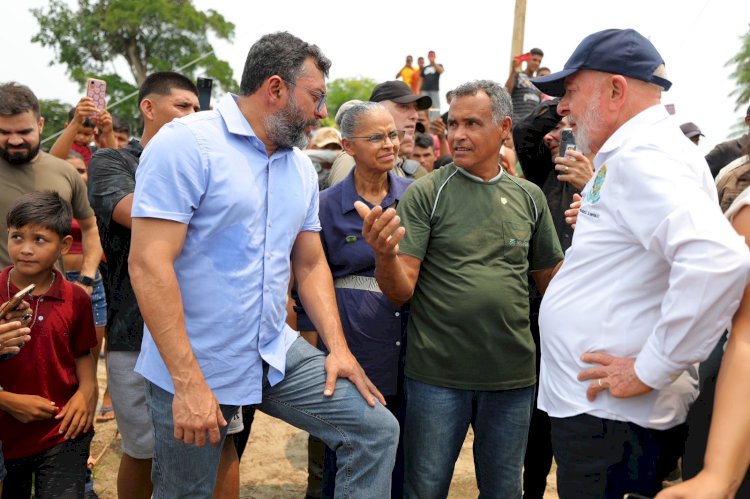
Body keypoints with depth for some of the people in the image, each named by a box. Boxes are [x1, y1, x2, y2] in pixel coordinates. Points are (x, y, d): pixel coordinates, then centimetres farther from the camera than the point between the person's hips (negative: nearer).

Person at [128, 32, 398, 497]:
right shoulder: (186, 144, -15)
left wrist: (338, 347, 1)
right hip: (194, 368, -6)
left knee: (377, 430, -1)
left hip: (278, 354, 6)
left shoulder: (301, 166, 8)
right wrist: (189, 383, -23)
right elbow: (149, 264, -20)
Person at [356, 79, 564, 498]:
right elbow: (401, 291, -10)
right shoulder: (426, 193, -5)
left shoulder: (529, 197, 6)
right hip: (438, 373, -3)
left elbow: (552, 276, 12)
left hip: (512, 373, 3)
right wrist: (385, 255, -31)